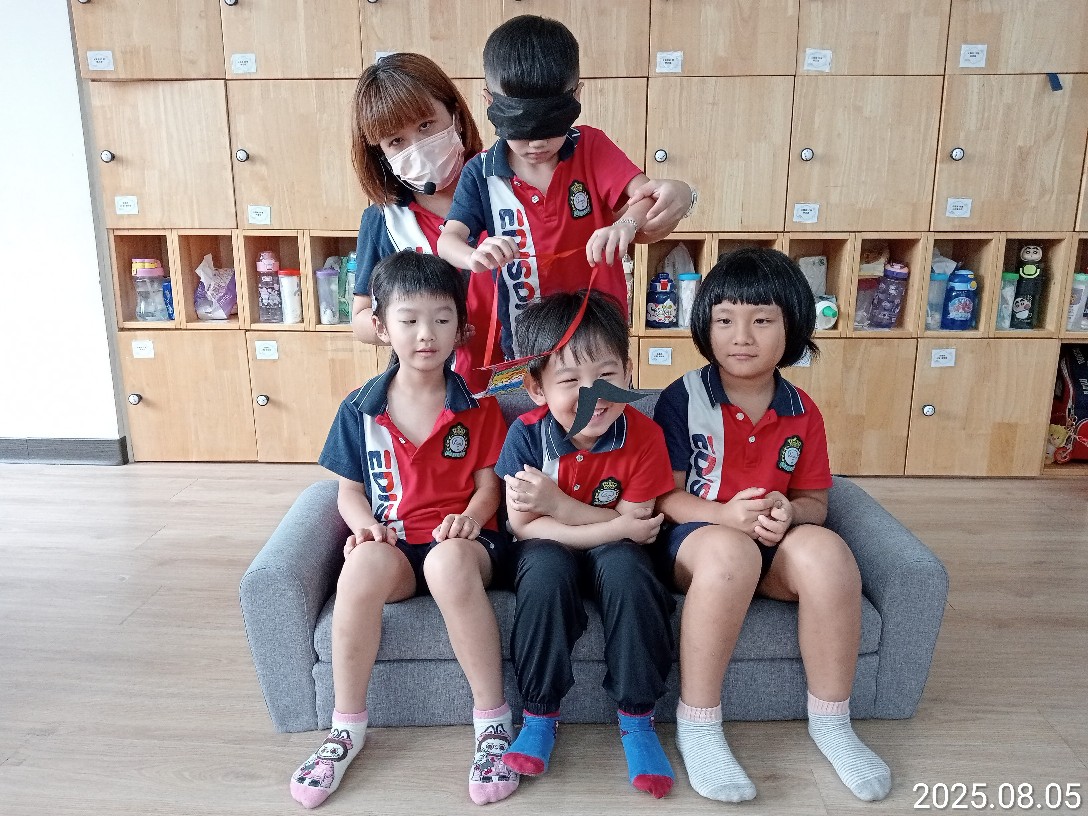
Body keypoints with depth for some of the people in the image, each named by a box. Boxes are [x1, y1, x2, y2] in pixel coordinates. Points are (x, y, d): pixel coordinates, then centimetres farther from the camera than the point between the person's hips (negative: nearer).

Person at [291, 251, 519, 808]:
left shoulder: (477, 409, 4)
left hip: (459, 540, -1)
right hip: (391, 542, 2)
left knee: (449, 560, -39)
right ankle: (347, 726, -14)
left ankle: (492, 720, -21)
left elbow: (488, 484, 2)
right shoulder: (359, 410, 6)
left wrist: (470, 518, -19)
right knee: (365, 563, -36)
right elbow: (350, 489, 10)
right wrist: (366, 526, -10)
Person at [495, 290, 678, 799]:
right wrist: (616, 527, -25)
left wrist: (557, 503, -28)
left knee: (626, 569, -32)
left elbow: (635, 524, -15)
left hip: (612, 549, 0)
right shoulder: (526, 434, -18)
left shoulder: (644, 436, -18)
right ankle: (540, 715, -12)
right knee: (544, 573, -32)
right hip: (552, 547, 0)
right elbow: (522, 525, -16)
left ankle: (637, 718, -13)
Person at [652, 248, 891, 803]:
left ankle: (830, 721, -7)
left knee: (826, 551, -29)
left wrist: (789, 513, -17)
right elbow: (663, 495, -8)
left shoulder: (802, 413, 5)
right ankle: (696, 727, -22)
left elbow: (815, 501, 8)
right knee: (730, 550, -38)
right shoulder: (682, 398, -6)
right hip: (693, 536, -3)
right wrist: (723, 514, -27)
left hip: (774, 546, 4)